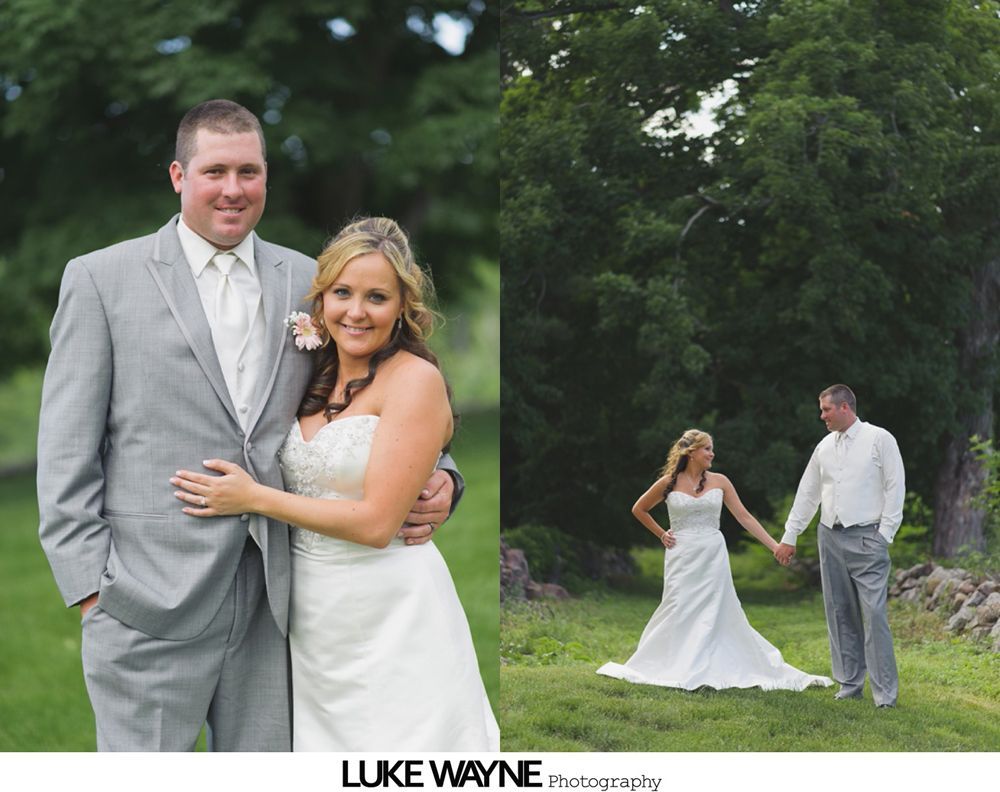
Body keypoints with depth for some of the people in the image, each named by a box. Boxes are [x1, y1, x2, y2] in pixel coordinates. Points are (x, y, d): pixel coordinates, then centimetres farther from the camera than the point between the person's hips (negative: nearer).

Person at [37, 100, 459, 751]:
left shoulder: (307, 281, 11)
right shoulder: (101, 279, 2)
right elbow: (66, 451, 0)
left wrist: (434, 477, -2)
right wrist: (89, 586, -7)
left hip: (271, 599, 4)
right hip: (152, 602, -3)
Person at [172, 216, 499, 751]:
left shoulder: (414, 379, -13)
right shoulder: (316, 375, 8)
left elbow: (376, 522, -17)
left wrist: (253, 498, -11)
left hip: (389, 619, -6)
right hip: (311, 617, 7)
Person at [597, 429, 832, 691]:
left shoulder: (719, 482, 4)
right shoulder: (669, 483, -1)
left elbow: (744, 517, 2)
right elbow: (639, 509, 13)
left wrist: (775, 546, -3)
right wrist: (661, 534, 8)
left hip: (713, 557, 2)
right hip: (682, 557, -2)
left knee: (719, 615, 1)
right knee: (678, 614, -1)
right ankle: (669, 668, 11)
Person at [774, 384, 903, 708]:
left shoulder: (879, 439, -2)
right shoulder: (825, 447, 14)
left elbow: (895, 487, -5)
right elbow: (807, 494, 18)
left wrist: (885, 534, -10)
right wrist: (789, 537, 18)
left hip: (866, 538, -6)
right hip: (830, 537, 6)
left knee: (874, 613, -11)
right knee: (840, 614, 7)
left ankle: (886, 692, -9)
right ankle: (850, 683, 15)